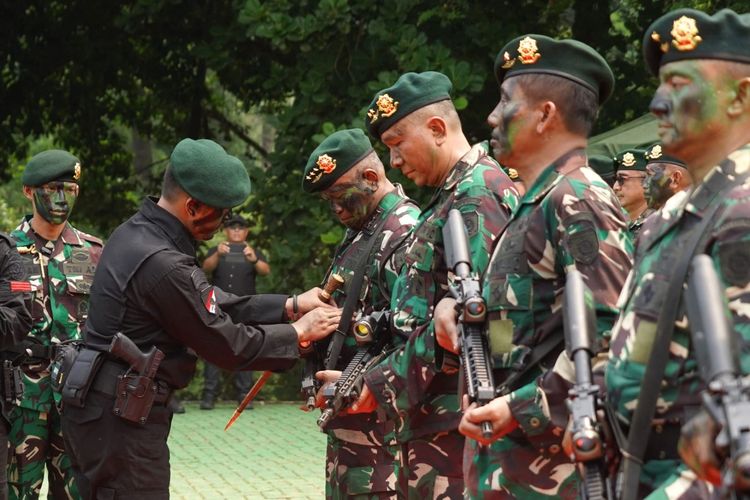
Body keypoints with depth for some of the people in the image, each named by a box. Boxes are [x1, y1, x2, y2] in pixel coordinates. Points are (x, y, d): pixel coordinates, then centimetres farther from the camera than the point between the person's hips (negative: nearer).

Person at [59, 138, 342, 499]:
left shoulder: (139, 232, 7)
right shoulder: (164, 265, -24)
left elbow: (217, 305, 12)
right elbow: (228, 344, -15)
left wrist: (291, 305, 8)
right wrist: (299, 333, -2)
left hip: (105, 407, 10)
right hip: (121, 417, -10)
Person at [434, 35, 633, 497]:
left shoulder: (579, 201, -12)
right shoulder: (533, 207, 18)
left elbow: (612, 331, -21)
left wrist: (520, 410, -21)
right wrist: (455, 305, 10)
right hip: (504, 453, 9)